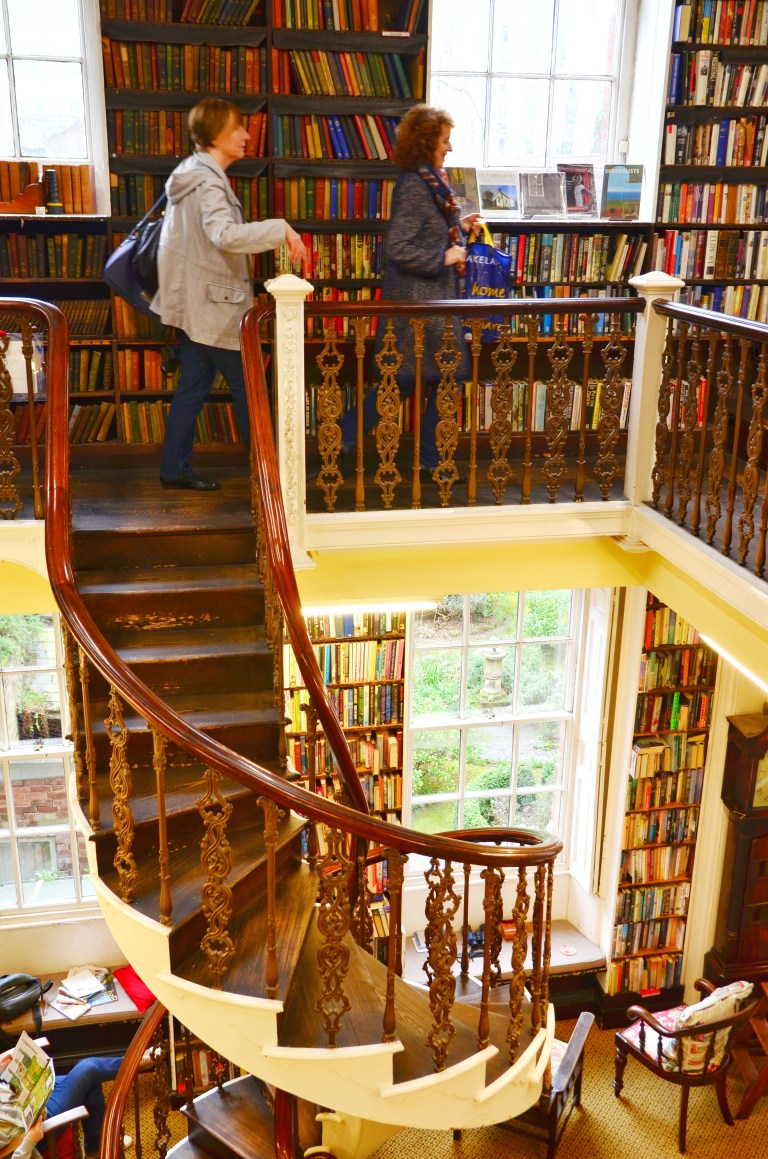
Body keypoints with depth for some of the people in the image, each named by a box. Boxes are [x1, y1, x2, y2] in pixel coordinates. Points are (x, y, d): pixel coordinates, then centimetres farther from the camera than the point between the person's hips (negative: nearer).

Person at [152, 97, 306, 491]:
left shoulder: (193, 173, 14)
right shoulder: (207, 181, -18)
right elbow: (225, 234, -35)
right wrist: (280, 229, -35)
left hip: (195, 303, 10)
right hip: (213, 306, -10)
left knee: (193, 387, 11)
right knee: (246, 384, 1)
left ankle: (175, 469, 15)